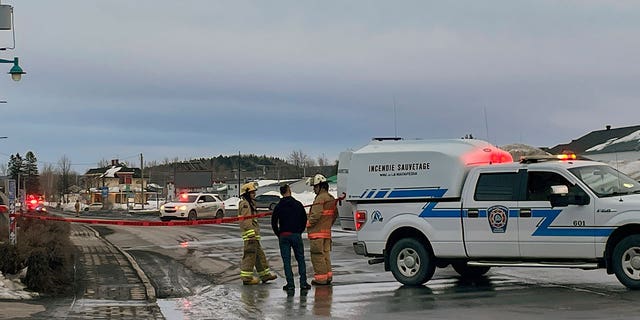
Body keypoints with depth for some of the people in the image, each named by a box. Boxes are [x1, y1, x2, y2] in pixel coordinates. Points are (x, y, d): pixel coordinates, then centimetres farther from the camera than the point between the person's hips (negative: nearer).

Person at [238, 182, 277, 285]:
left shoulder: (250, 203, 22)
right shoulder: (244, 204, -12)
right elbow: (245, 220, -20)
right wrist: (251, 232, -25)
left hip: (254, 234, 11)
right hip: (250, 234, -11)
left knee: (259, 255, 14)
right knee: (250, 255, -8)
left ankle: (264, 275, 20)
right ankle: (247, 278, -6)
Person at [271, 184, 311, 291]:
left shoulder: (278, 207, 0)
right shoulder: (298, 204, 3)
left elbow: (274, 223, -1)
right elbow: (304, 220, 7)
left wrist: (279, 234, 10)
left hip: (284, 236, -1)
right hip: (296, 235, 1)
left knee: (286, 261, 1)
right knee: (300, 259, 7)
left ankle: (290, 283, -3)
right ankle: (303, 282, 2)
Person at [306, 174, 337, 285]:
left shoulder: (320, 198, -16)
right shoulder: (331, 198, 15)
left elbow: (316, 215, -23)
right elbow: (334, 215, 21)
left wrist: (308, 223, -9)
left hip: (317, 232, -10)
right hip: (327, 232, 10)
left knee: (317, 255, -5)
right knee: (325, 254, 16)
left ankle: (321, 278, -4)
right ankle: (328, 276, 19)